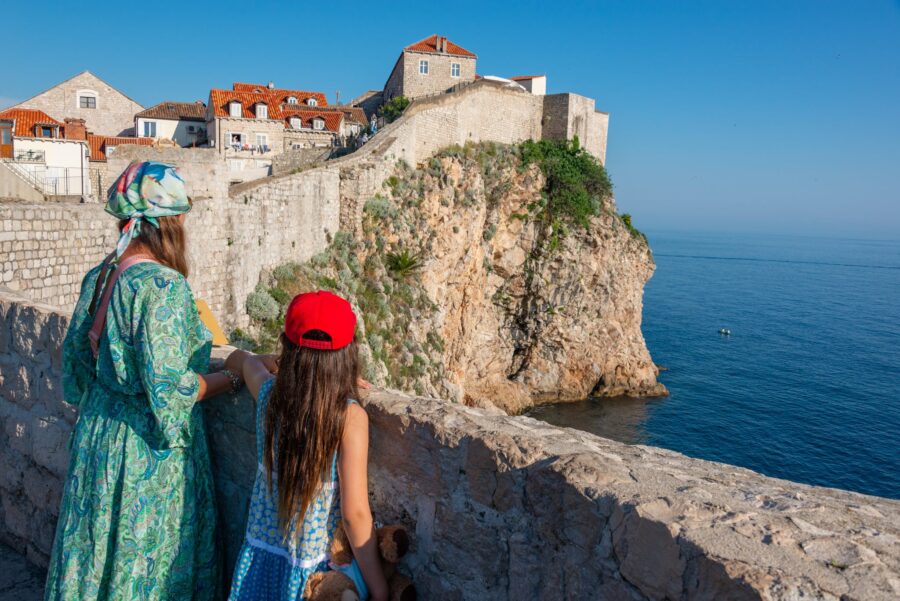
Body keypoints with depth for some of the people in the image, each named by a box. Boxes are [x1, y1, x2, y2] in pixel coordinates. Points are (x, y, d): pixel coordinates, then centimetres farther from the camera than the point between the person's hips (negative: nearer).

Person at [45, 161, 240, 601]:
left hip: (96, 433, 8)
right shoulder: (164, 286, -23)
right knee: (150, 558, 10)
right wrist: (229, 379, -10)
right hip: (149, 449, -8)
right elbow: (167, 387, -25)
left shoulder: (97, 278, 3)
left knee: (97, 551, 22)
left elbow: (75, 358, 12)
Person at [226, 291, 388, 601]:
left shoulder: (268, 394, -9)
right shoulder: (350, 416, -23)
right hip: (319, 567, -4)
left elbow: (243, 359, 15)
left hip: (262, 554, 4)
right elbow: (355, 513, -22)